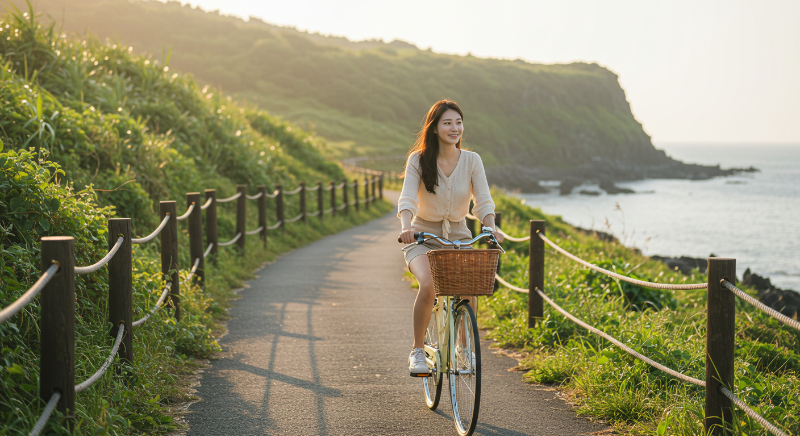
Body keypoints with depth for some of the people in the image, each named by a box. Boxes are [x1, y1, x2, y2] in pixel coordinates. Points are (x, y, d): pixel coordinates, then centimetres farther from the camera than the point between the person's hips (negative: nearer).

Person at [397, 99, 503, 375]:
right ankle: (418, 350, -14)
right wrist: (406, 227, -40)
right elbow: (407, 198, -20)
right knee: (428, 285, -31)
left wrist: (490, 228, -32)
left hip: (459, 237, 2)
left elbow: (483, 200, -11)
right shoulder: (418, 160, -9)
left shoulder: (472, 161, -4)